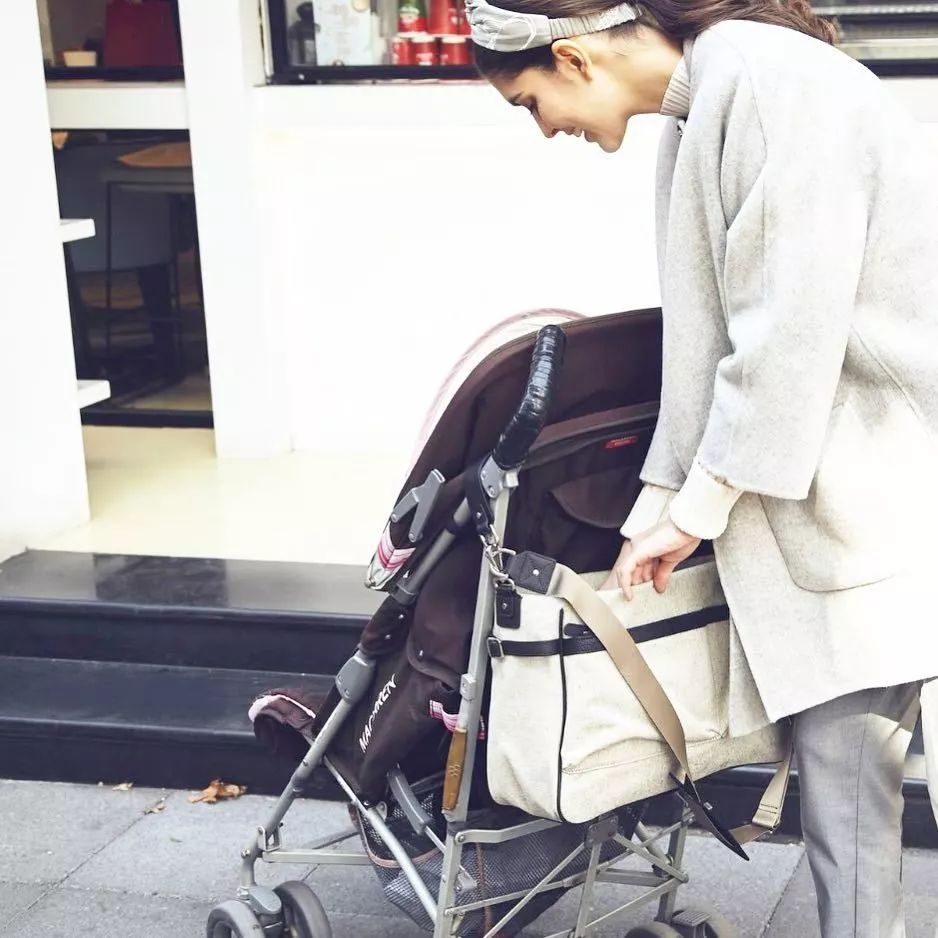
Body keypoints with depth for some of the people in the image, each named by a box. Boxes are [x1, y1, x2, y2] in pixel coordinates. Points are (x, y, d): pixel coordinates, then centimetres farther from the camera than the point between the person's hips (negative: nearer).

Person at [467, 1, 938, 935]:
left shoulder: (768, 79, -14)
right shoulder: (699, 112, 14)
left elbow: (788, 329, -18)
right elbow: (710, 335, 14)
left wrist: (697, 507, -10)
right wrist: (658, 500, 10)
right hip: (822, 477, 8)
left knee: (849, 747, -5)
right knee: (836, 757, 8)